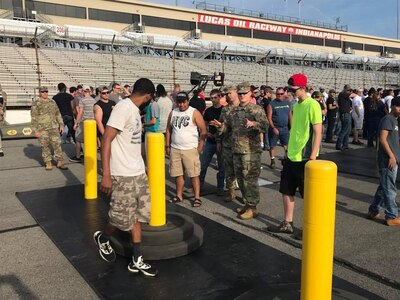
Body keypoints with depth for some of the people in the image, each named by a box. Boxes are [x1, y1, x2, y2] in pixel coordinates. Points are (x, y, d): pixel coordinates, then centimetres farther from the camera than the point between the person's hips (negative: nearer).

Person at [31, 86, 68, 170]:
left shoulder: (52, 102, 12)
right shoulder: (35, 104, 0)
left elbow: (58, 114, 16)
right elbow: (34, 118, -2)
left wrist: (61, 125, 10)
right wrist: (35, 130, -7)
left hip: (54, 128, 3)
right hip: (42, 129, -3)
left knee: (57, 144, -1)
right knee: (45, 146, 2)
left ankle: (60, 162, 6)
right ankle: (48, 163, 12)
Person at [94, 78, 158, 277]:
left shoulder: (134, 110, 11)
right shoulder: (124, 107, -16)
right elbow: (106, 139, -20)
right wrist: (106, 175, -23)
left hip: (138, 172, 9)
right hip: (123, 175, -9)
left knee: (137, 216, 11)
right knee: (123, 219, 3)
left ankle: (137, 261, 20)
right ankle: (103, 239, 34)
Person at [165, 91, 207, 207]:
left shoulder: (194, 113, -4)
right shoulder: (173, 113, 10)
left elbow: (203, 130, -5)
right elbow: (169, 130, 15)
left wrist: (200, 146, -10)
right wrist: (167, 146, 10)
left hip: (190, 149, -4)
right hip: (175, 149, 5)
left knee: (194, 174, -3)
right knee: (178, 173, 11)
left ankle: (197, 197, 4)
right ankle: (179, 195, 24)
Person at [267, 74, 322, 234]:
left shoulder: (312, 105, -13)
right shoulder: (296, 105, 11)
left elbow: (318, 132, -17)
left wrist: (313, 156, -20)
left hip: (305, 158, -8)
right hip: (291, 156, 9)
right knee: (286, 191, 14)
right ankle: (287, 224, 26)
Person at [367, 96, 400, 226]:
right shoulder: (387, 119, -11)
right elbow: (382, 139, -18)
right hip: (388, 159, -10)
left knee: (384, 187, 14)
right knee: (389, 189, -1)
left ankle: (373, 211, 23)